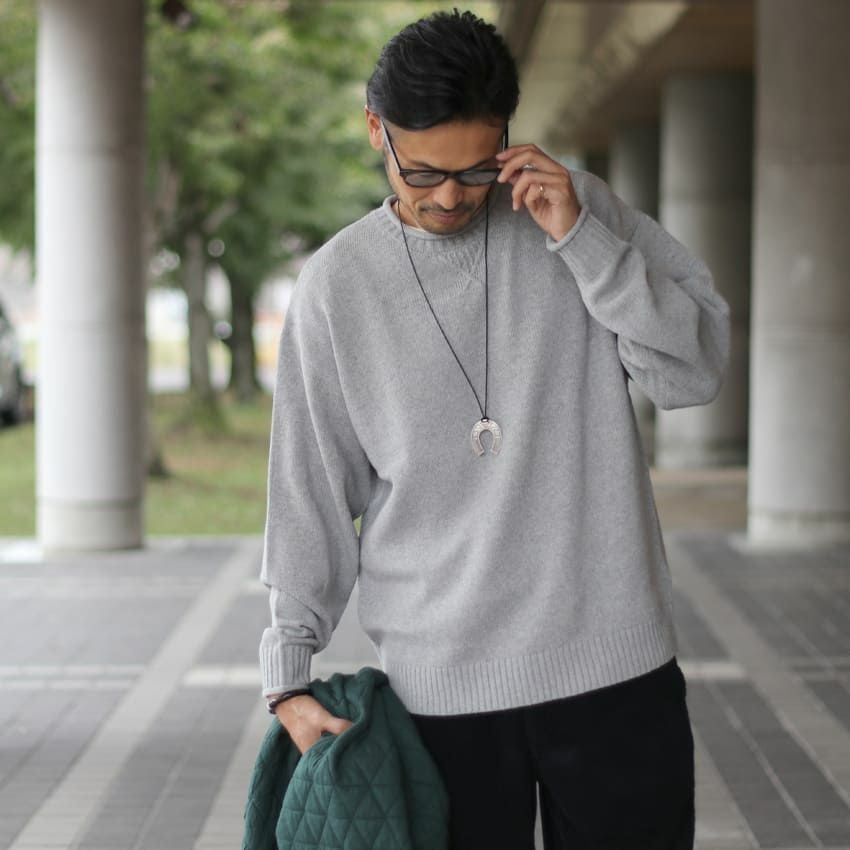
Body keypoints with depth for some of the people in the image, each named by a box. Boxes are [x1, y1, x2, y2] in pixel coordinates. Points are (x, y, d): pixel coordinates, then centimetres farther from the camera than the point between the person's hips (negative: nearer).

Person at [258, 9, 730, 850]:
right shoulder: (336, 284, 2)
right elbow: (312, 494, 5)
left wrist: (580, 238, -13)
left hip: (615, 662, 1)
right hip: (440, 684, 0)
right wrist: (289, 671, 1)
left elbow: (699, 365, -3)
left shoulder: (578, 209, 3)